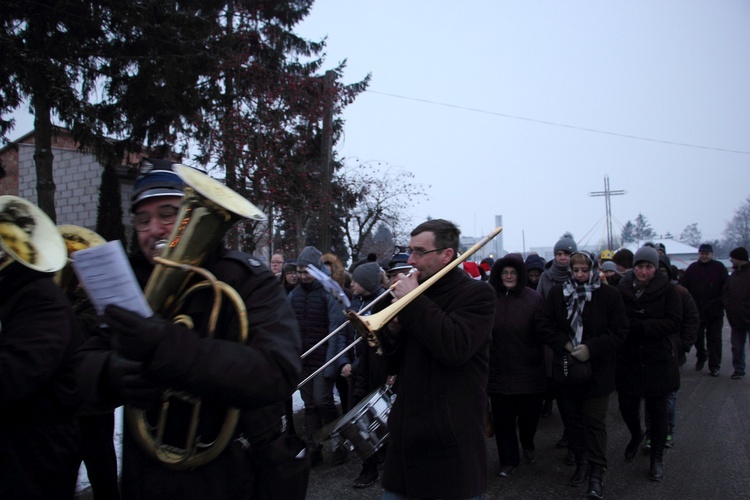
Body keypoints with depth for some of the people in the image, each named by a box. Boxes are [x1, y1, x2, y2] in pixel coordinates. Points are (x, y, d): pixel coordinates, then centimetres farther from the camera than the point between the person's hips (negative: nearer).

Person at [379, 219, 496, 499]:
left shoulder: (477, 294, -7)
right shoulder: (415, 293, 11)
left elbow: (455, 348, -26)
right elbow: (393, 365, 13)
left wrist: (412, 301, -17)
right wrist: (390, 333, -7)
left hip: (451, 441, -6)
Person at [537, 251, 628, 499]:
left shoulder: (610, 295, -6)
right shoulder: (556, 293, 1)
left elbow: (619, 332, -9)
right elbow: (545, 325, -1)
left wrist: (591, 348, -19)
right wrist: (565, 344, -16)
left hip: (597, 371, -3)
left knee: (594, 420, 1)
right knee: (572, 418, 14)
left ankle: (597, 471, 13)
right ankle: (581, 462, 30)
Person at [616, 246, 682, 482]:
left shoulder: (667, 289, -8)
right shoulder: (622, 289, -3)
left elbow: (673, 322, -15)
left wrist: (638, 326, -22)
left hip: (658, 360, -2)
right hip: (628, 359, 2)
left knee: (657, 410, 10)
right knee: (627, 405, 7)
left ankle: (657, 458, 29)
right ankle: (636, 435, 41)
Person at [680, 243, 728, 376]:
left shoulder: (719, 268, -1)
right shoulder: (692, 268, 3)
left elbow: (725, 289, -2)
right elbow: (683, 288, 0)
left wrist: (721, 303, -9)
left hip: (714, 312, -2)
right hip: (696, 311, 2)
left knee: (714, 339, 2)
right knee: (697, 337, 14)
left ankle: (714, 366, 10)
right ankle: (701, 357, 37)